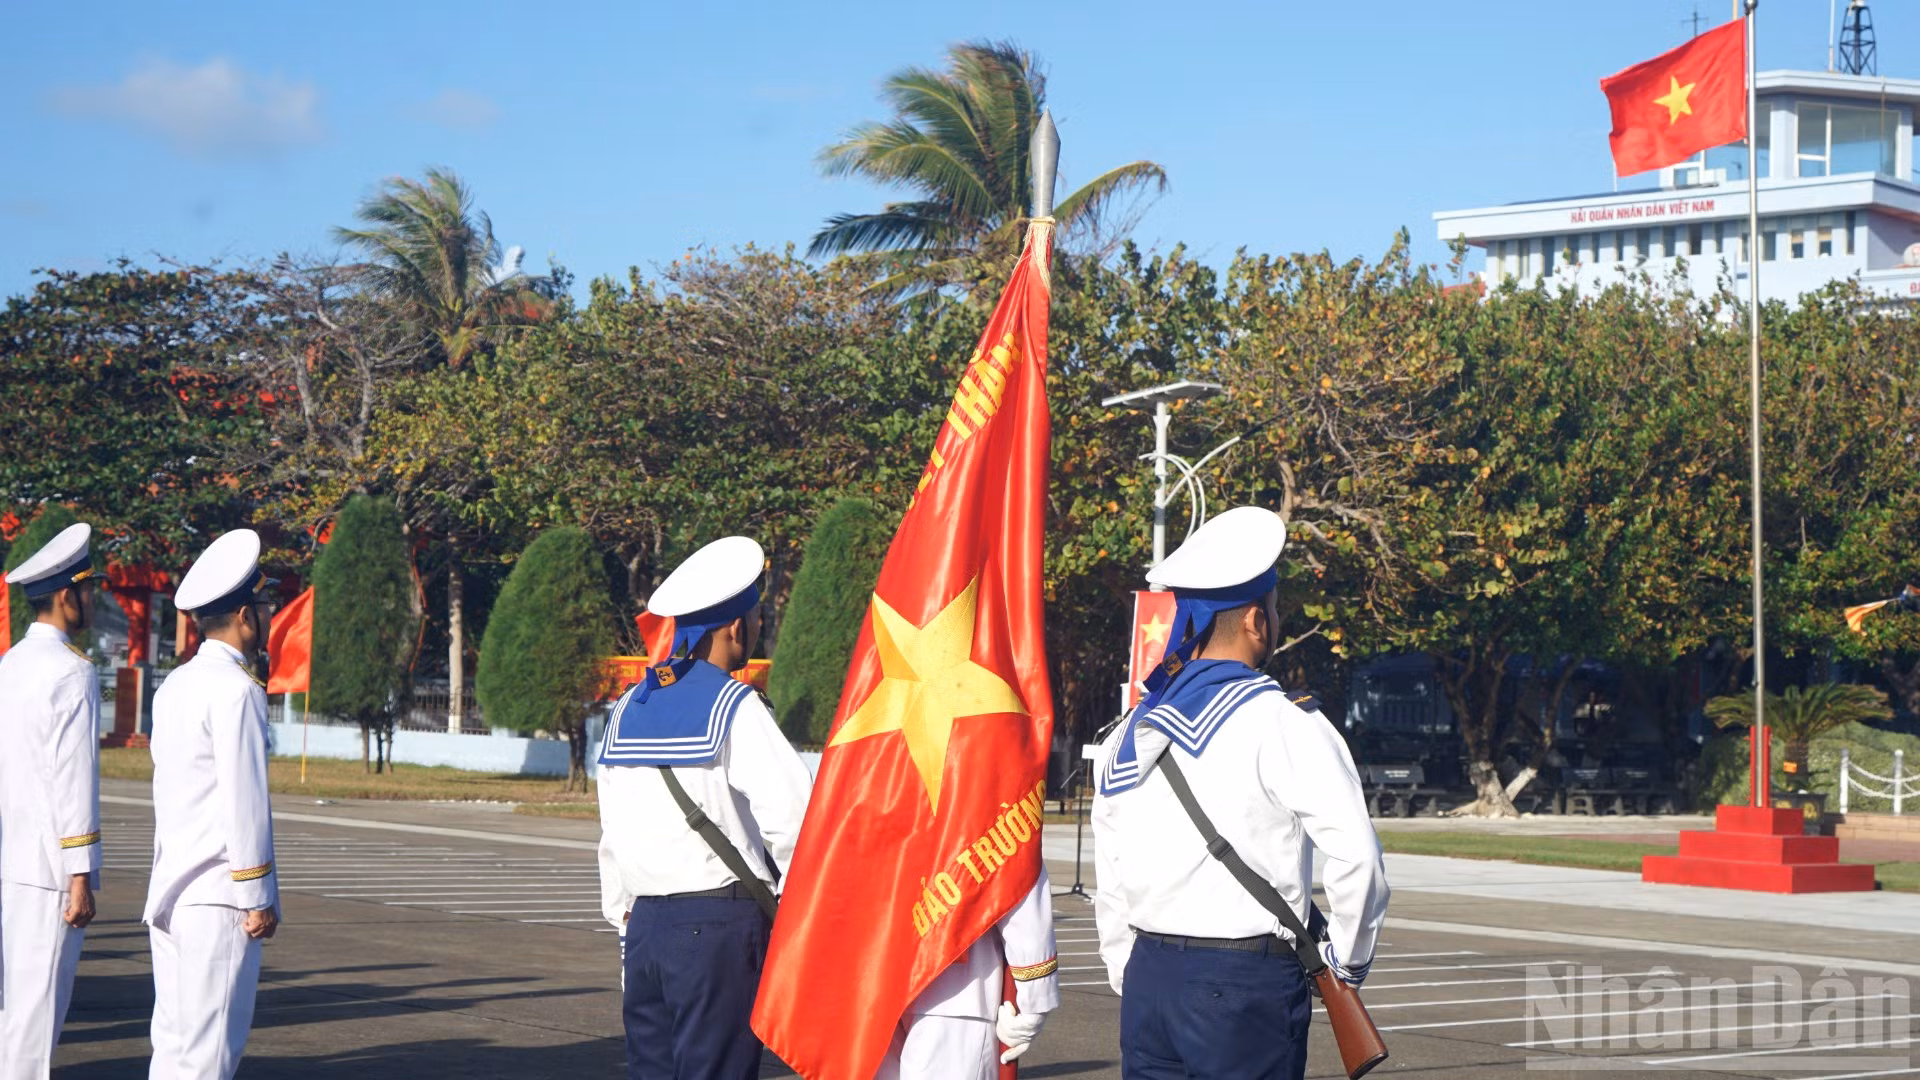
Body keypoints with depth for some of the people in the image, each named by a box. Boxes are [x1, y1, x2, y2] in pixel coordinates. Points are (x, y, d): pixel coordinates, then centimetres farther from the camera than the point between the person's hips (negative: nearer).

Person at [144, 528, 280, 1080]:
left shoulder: (174, 687, 14)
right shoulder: (236, 689, -13)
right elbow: (244, 800, -15)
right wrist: (257, 896, -12)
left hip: (168, 890, 8)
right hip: (218, 896, -8)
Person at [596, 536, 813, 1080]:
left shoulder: (627, 710, 12)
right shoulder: (735, 708, -8)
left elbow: (613, 832, 16)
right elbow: (792, 816, -14)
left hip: (646, 922, 6)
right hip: (721, 923, -6)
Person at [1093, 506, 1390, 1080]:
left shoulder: (1132, 731, 11)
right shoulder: (1283, 724, -8)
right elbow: (1356, 858, -14)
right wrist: (1347, 962, -1)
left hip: (1148, 975, 6)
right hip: (1248, 987, -6)